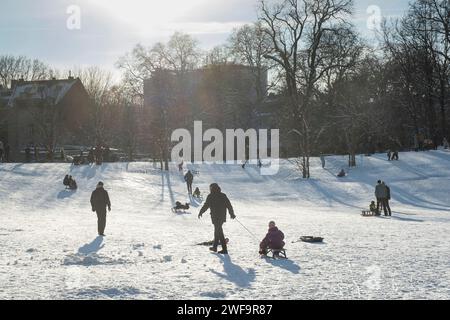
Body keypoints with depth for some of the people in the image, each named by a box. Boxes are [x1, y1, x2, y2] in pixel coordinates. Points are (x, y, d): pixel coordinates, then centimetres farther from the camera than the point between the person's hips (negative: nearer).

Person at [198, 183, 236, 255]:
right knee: (217, 231, 21)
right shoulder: (223, 196, 4)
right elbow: (229, 205, 5)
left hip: (215, 217, -6)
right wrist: (232, 214, 16)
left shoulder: (210, 196, -9)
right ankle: (215, 247, 33)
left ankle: (224, 249, -6)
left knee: (219, 232, -3)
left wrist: (200, 213, 10)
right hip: (222, 216, 6)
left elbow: (206, 206, -5)